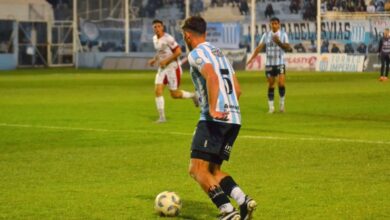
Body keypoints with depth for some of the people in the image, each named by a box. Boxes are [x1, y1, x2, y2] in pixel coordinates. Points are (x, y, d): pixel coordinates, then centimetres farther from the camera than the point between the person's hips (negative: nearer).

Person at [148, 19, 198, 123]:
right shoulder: (154, 38, 7)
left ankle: (193, 95, 28)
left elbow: (178, 52, -18)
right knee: (157, 90, -7)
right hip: (162, 68, 7)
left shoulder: (168, 39, -18)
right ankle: (162, 117, -2)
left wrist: (166, 60, -22)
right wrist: (154, 59, 7)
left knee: (174, 94, 0)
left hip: (172, 68, -7)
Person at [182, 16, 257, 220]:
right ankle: (244, 201, -6)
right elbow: (237, 89, 25)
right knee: (213, 169, 15)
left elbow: (212, 77, -22)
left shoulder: (197, 53, -2)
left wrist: (213, 110, -26)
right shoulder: (219, 53, 24)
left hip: (215, 119, -9)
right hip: (234, 119, 9)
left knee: (197, 169, -8)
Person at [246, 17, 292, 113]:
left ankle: (282, 103, 8)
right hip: (269, 64, 1)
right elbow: (260, 47, -1)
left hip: (280, 63, -1)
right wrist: (252, 58, -12)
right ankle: (271, 107, 11)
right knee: (271, 85, 3)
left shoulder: (283, 35, 1)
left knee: (281, 84, -13)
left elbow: (288, 48, -6)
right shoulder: (266, 35, 4)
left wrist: (279, 42, -21)